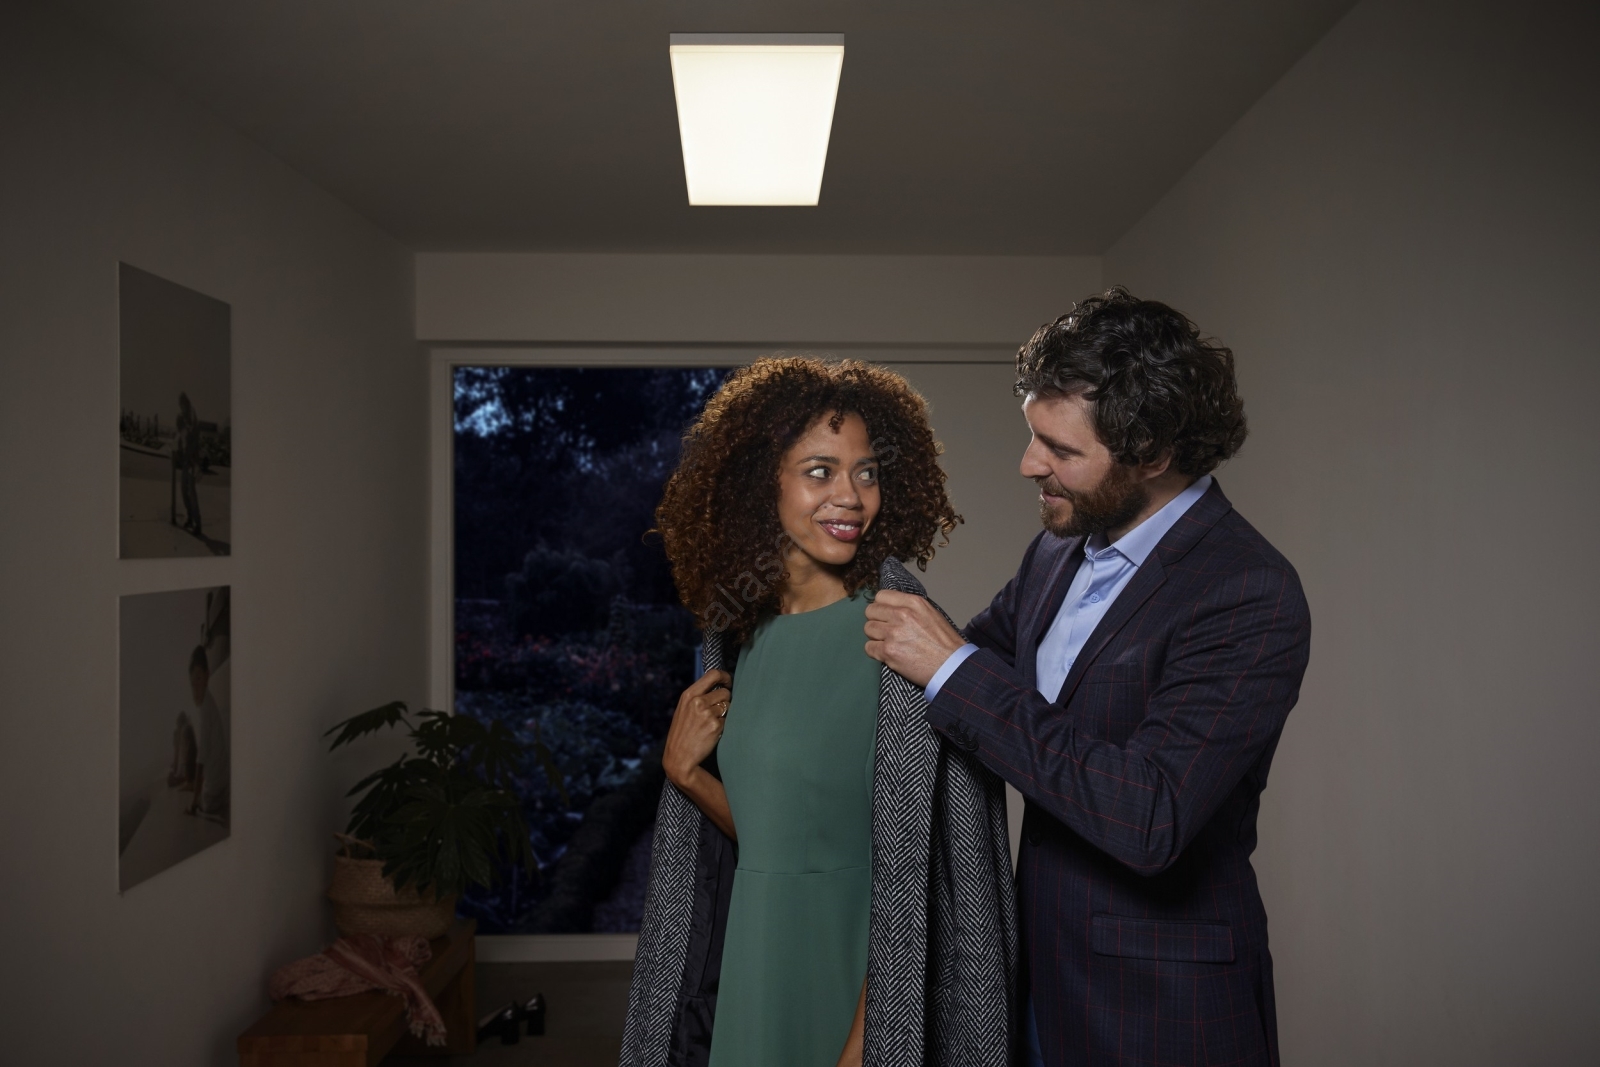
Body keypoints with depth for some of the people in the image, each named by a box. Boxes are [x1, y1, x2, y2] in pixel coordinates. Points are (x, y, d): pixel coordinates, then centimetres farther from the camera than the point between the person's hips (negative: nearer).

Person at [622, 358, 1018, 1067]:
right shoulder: (742, 628, 1)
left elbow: (909, 862, -17)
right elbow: (764, 830, 9)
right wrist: (685, 771, -8)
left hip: (854, 975, -6)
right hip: (752, 964, 6)